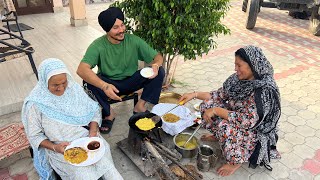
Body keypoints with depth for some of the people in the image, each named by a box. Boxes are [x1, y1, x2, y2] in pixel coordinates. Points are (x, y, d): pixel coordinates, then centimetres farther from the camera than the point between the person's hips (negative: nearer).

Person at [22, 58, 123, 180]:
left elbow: (94, 111, 3)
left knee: (106, 164, -20)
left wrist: (93, 132, -12)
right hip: (60, 149, -2)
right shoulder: (35, 103, -10)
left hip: (85, 138, 2)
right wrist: (55, 147, -17)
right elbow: (34, 136, -2)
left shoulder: (74, 88, -3)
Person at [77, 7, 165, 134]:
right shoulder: (98, 46, -19)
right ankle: (108, 113, -9)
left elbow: (157, 57, -9)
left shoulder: (133, 40, -12)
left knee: (159, 72, -20)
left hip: (131, 82, 2)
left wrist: (156, 65, -35)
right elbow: (81, 69, -31)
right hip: (108, 84, -1)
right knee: (89, 81, -32)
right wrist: (104, 86, -46)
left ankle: (140, 106, -9)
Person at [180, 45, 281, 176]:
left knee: (224, 126, -34)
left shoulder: (264, 91, -31)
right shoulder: (240, 79, -9)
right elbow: (220, 95, 1)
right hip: (238, 117, 8)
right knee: (207, 104, -7)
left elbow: (246, 122, -34)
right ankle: (218, 136, 19)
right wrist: (195, 94, -9)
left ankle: (236, 161, -6)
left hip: (257, 132, -7)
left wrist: (216, 110, -29)